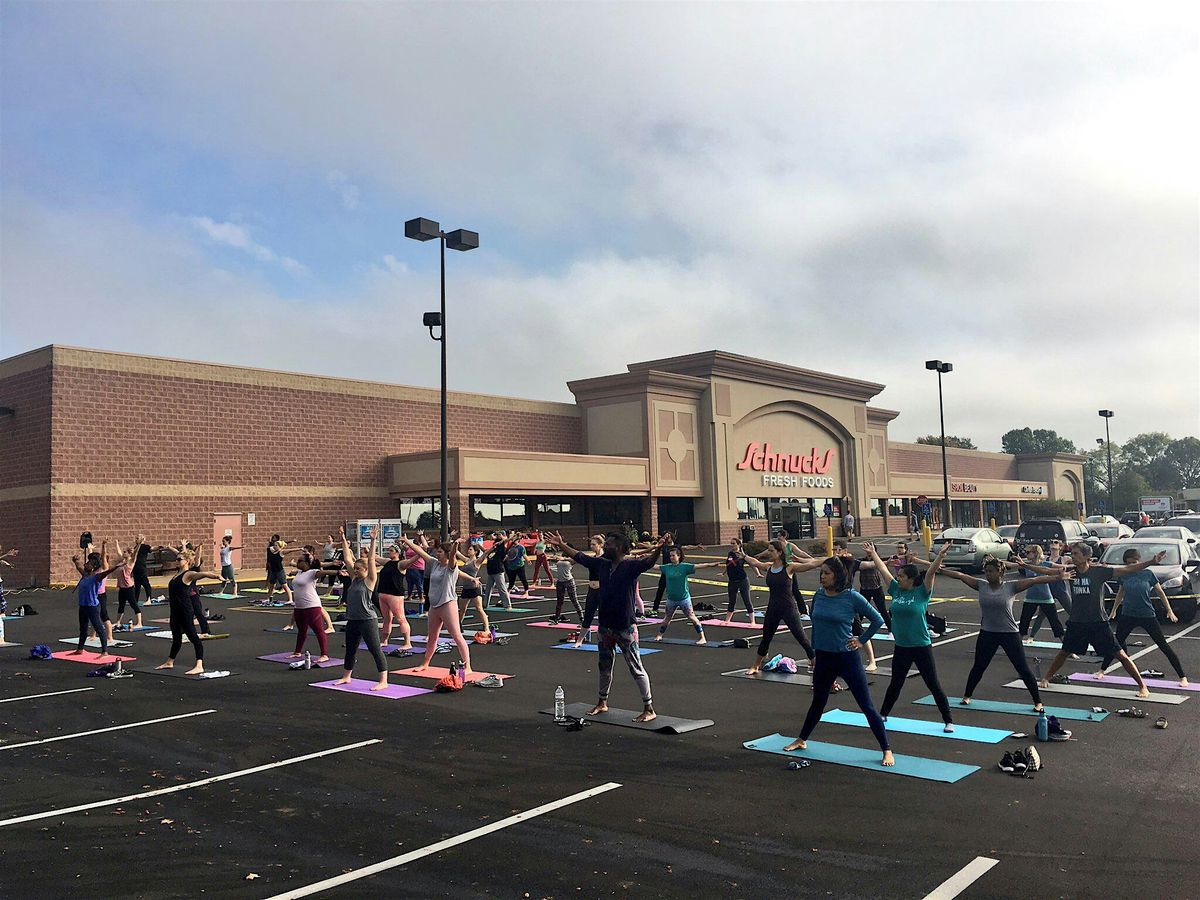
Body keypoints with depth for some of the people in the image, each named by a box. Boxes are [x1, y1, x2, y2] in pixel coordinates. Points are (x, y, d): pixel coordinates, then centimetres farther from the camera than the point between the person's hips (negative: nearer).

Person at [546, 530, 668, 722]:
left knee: (636, 668, -3)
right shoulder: (602, 564, 4)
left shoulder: (631, 566, -15)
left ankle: (649, 710, 4)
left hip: (625, 628, -7)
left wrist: (658, 549, -54)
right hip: (605, 625, 7)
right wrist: (561, 545, 20)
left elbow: (648, 561, -34)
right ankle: (602, 703, 38)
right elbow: (579, 557, 16)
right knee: (604, 666, 21)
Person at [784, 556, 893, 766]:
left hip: (847, 657, -4)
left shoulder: (852, 597, -14)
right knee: (818, 702, 21)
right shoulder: (819, 595, 0)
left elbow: (877, 620, -4)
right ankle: (801, 740, 37)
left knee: (866, 706, 1)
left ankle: (887, 751, 10)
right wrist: (815, 650, 16)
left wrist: (862, 641, -4)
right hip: (823, 657, 5)